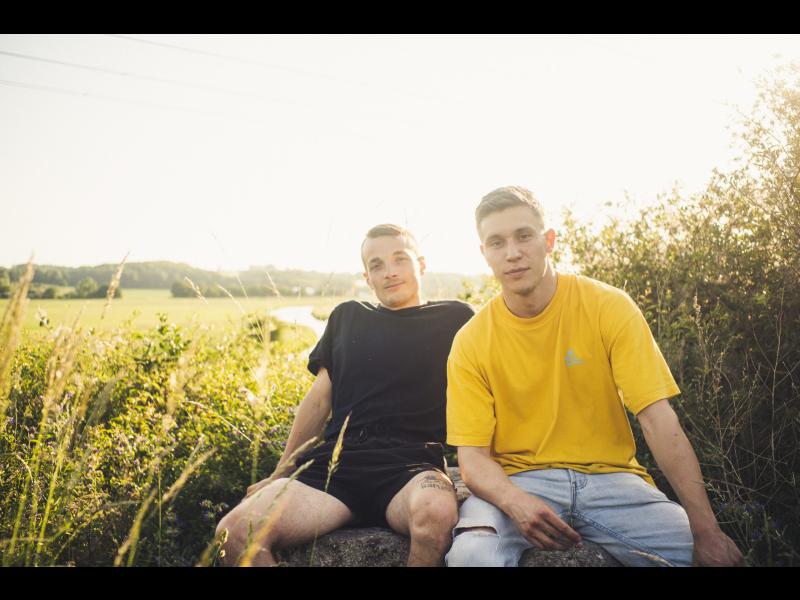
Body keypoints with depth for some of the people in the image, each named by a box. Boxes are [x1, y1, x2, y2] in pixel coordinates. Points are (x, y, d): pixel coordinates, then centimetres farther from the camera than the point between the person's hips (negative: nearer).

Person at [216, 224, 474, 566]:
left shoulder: (453, 319, 13)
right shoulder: (347, 317, 21)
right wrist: (278, 475, 21)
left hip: (411, 464, -2)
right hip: (337, 462, 3)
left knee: (436, 512, -39)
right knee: (234, 531, -22)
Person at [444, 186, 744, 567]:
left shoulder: (609, 307, -6)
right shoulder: (470, 342, -4)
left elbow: (658, 420, -11)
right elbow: (472, 456, -6)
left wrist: (706, 530, -20)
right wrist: (515, 501, -29)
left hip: (608, 475, 1)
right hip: (516, 480, -1)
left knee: (710, 552, -20)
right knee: (471, 553, -32)